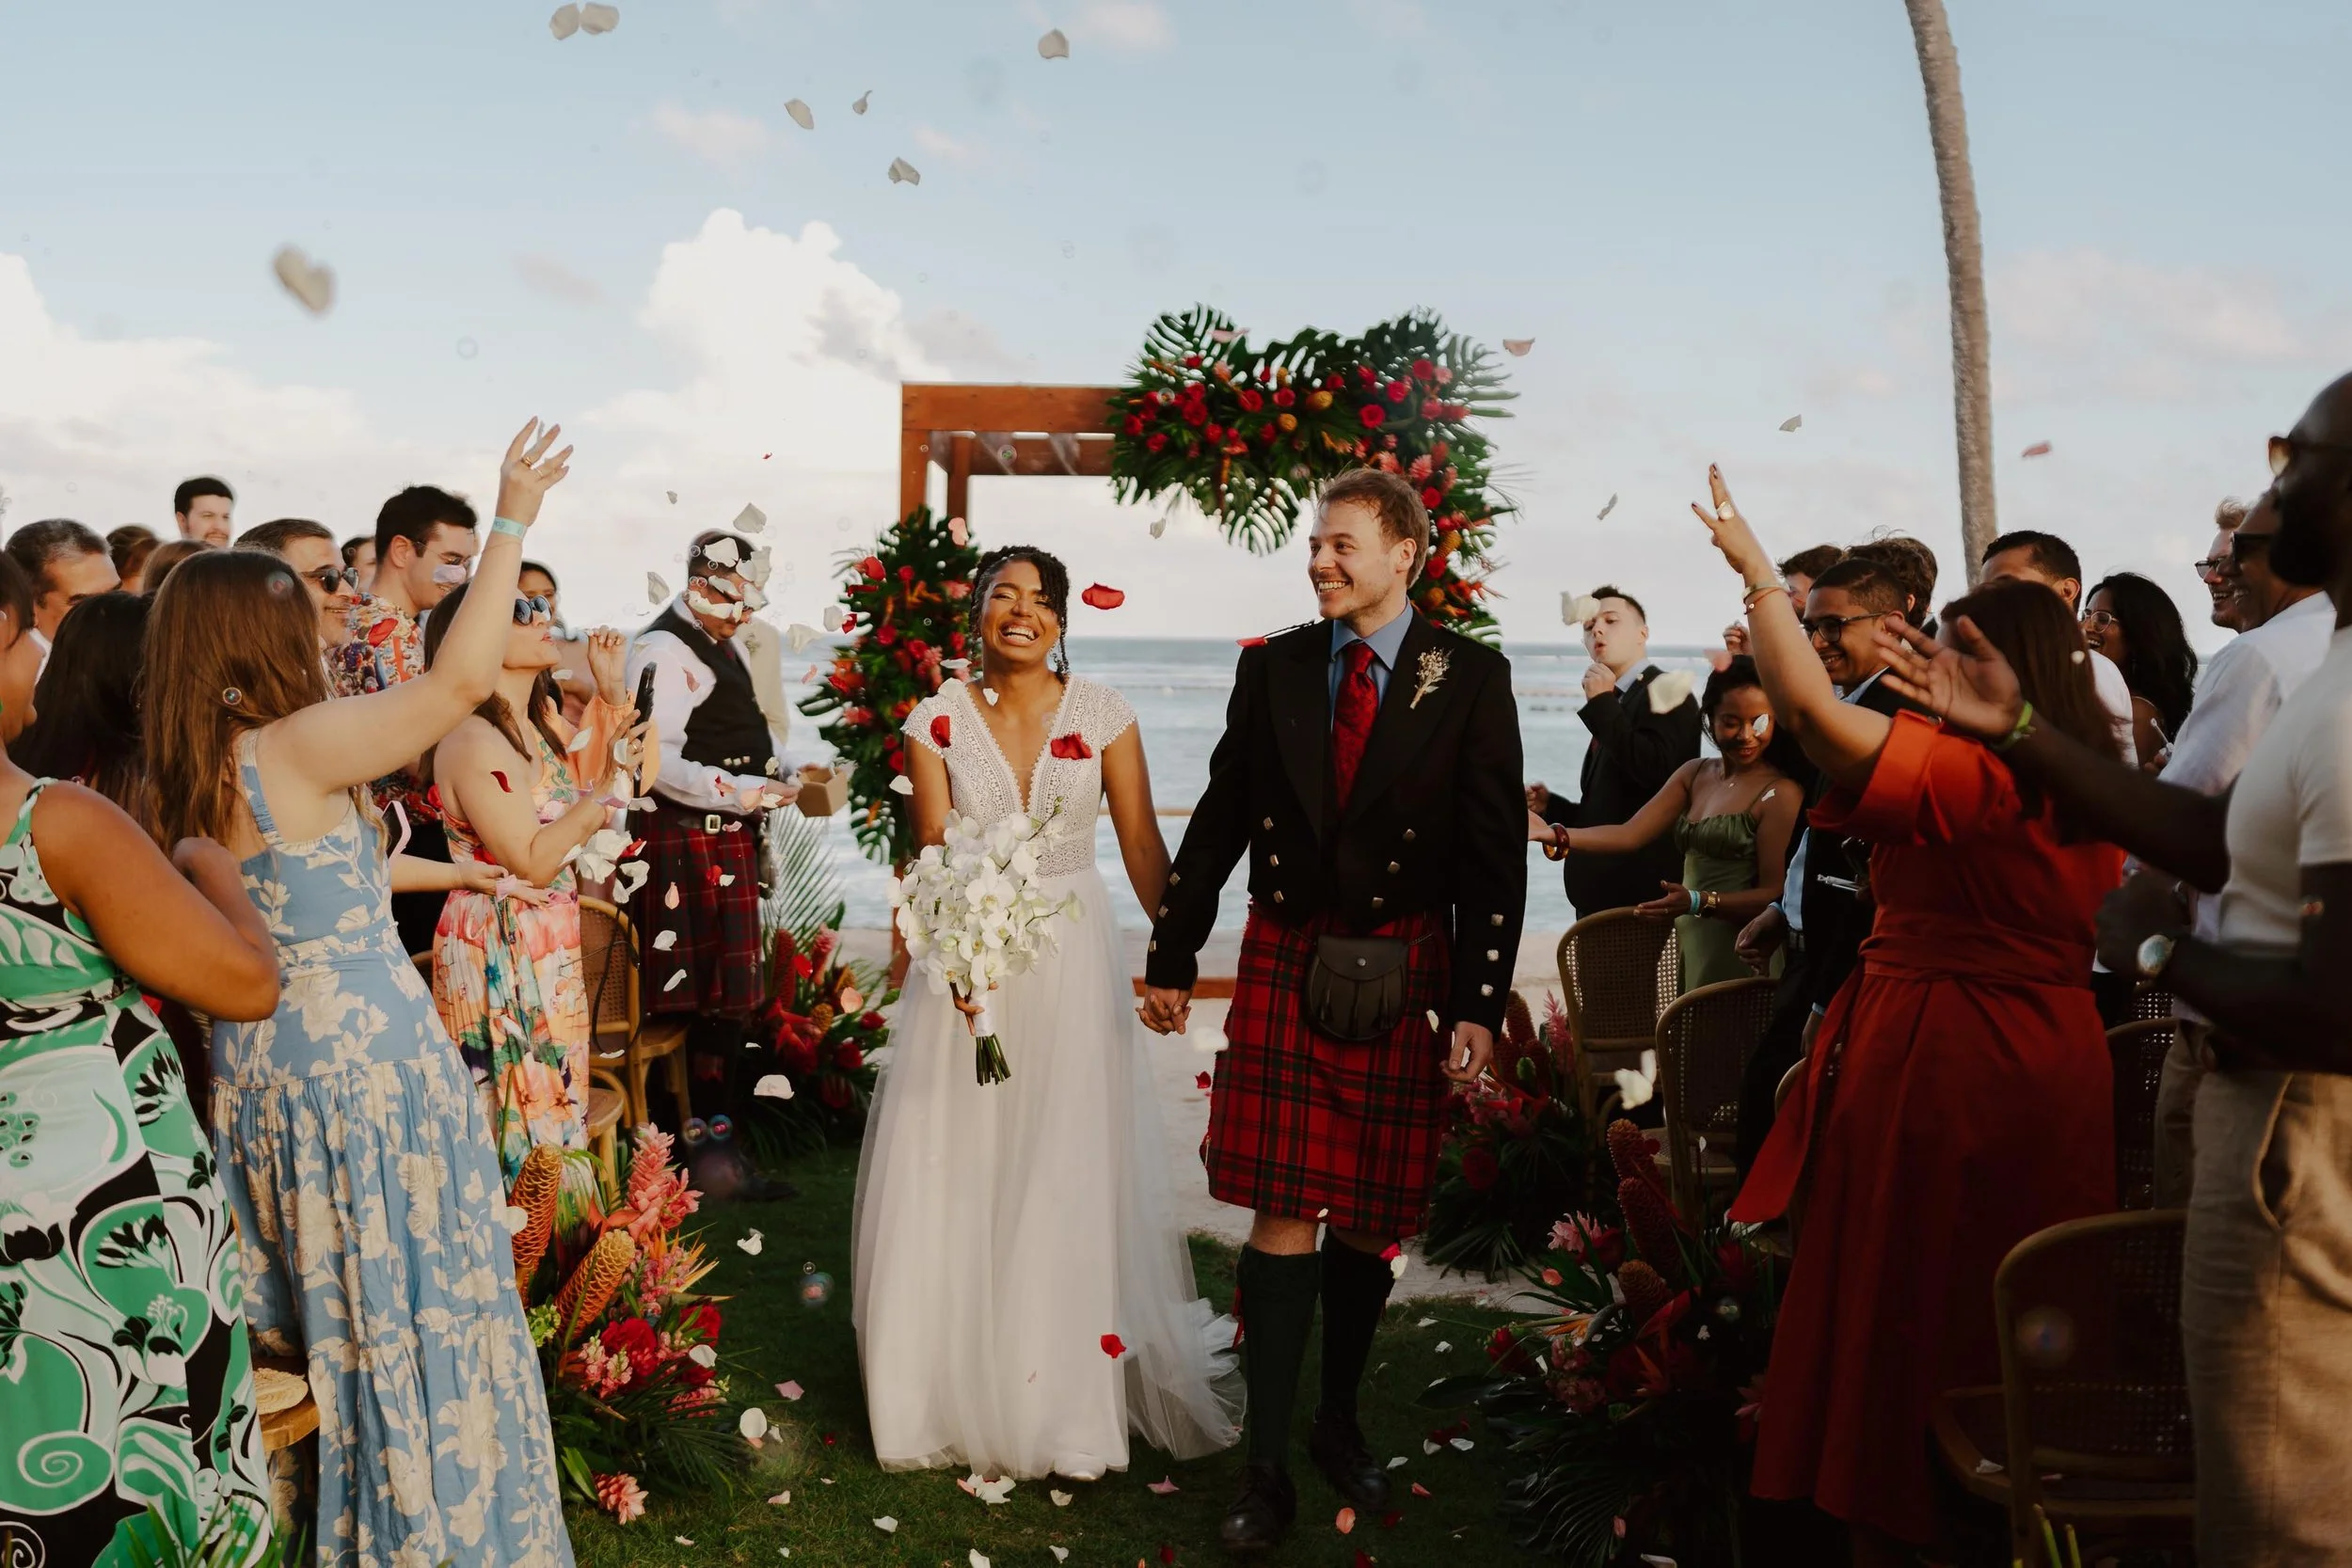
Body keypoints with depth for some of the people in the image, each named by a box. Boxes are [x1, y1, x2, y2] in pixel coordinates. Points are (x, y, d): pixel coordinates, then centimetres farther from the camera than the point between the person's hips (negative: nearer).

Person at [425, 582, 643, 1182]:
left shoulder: (543, 716, 6)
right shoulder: (474, 740, -21)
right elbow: (533, 863, -23)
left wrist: (609, 693, 9)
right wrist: (603, 794, -20)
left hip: (548, 939, 9)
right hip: (499, 945, -9)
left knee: (555, 1103, 17)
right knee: (524, 1116, 3)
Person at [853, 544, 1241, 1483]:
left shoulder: (1102, 714, -2)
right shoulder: (939, 721, -2)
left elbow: (1142, 842, -2)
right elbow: (934, 855, -7)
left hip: (1076, 956, 0)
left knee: (1074, 1172, 4)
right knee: (962, 1171, 6)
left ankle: (1075, 1390, 22)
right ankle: (969, 1385, 24)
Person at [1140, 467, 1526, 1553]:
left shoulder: (1470, 678, -2)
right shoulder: (1271, 668, 4)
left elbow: (1498, 852, -3)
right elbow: (1217, 822, 9)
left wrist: (1480, 1004, -7)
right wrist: (1172, 957, 10)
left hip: (1405, 973, 0)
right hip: (1285, 963, 1)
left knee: (1370, 1221, 11)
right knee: (1283, 1218, -2)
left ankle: (1338, 1424, 32)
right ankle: (1268, 1465, 9)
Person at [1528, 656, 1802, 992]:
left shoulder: (1782, 793, -10)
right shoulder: (1694, 773, 10)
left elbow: (1775, 894, -14)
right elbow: (1630, 834, 0)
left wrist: (1698, 902, -29)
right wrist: (1552, 835, -15)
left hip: (1741, 960, -6)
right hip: (1690, 948, 6)